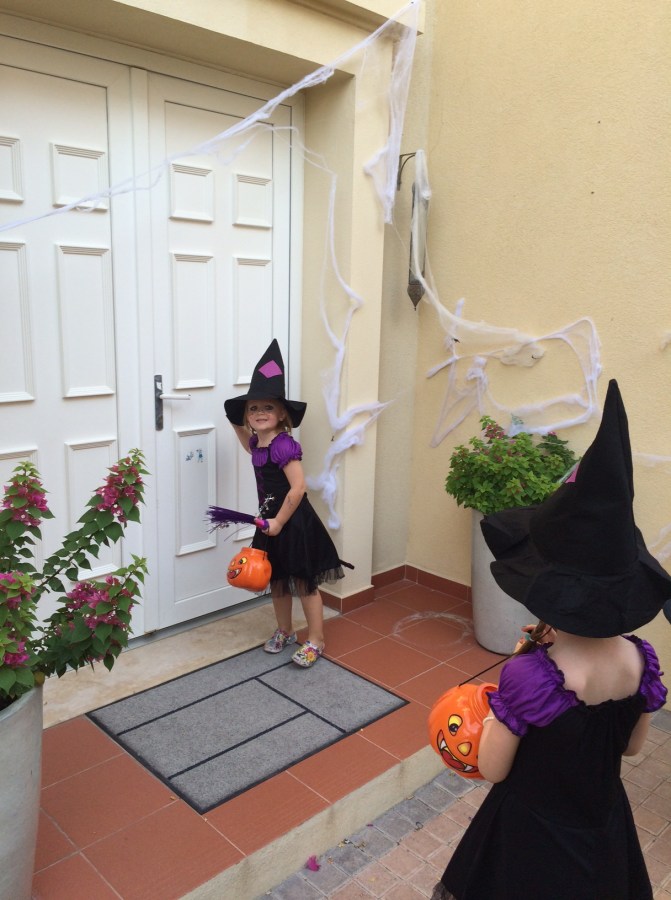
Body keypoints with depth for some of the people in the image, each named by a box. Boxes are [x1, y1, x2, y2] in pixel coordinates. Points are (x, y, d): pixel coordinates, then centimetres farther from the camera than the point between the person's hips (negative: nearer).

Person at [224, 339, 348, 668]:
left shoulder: (284, 445, -22)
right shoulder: (258, 442, 5)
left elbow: (298, 488, -25)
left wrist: (279, 521, -19)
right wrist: (237, 425, 21)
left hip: (293, 522, -9)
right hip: (272, 520, 9)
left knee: (304, 583, 3)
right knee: (277, 580, 19)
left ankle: (315, 641, 16)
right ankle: (284, 631, 37)